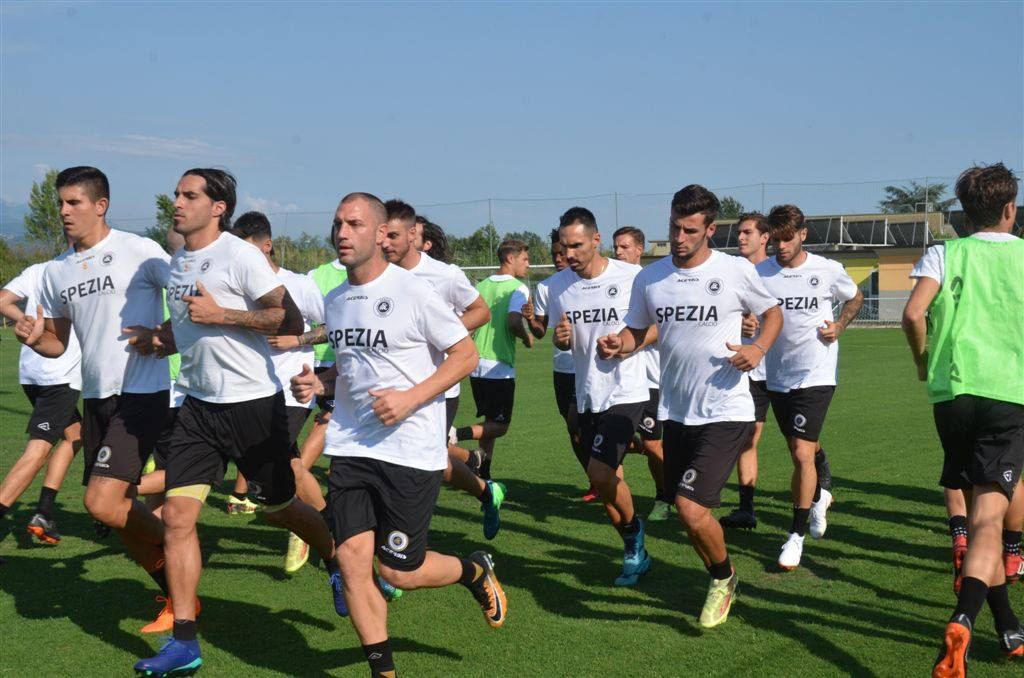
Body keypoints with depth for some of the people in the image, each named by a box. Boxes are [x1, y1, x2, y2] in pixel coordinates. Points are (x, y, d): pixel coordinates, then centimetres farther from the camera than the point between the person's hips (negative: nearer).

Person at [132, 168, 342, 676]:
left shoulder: (240, 256, -12)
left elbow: (290, 320, -17)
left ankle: (337, 563, 40)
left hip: (252, 403, -6)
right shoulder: (177, 264, 11)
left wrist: (220, 315, -20)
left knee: (278, 508, 8)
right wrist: (160, 338, 8)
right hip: (198, 405, 6)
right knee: (176, 513, -4)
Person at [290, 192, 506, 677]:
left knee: (398, 571, -1)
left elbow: (465, 354, -7)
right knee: (352, 558, -3)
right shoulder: (334, 301, 10)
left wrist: (411, 398, -17)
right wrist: (318, 383, 3)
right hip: (350, 447, 6)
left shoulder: (413, 291, -10)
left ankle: (475, 570, 30)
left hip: (411, 450, -5)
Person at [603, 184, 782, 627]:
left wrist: (758, 349, -11)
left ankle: (724, 577, 14)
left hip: (725, 412, -5)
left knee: (690, 508, -16)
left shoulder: (736, 271, -6)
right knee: (687, 512, 13)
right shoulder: (649, 278, 4)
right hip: (676, 412, 5)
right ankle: (722, 584, 39)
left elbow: (772, 312, 9)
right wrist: (619, 344, -10)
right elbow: (638, 330, 14)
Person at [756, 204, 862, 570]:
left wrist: (839, 326, -2)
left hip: (816, 375, -3)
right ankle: (818, 496, 48)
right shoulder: (759, 273, -2)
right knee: (798, 450, 16)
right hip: (777, 377, 3)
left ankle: (796, 536, -2)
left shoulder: (828, 270, -5)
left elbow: (855, 297, 14)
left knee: (803, 453, -13)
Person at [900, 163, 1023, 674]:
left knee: (979, 510, 16)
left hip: (951, 390, 2)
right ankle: (963, 621, -32)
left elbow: (913, 314, -9)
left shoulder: (944, 254, 6)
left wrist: (923, 361, 8)